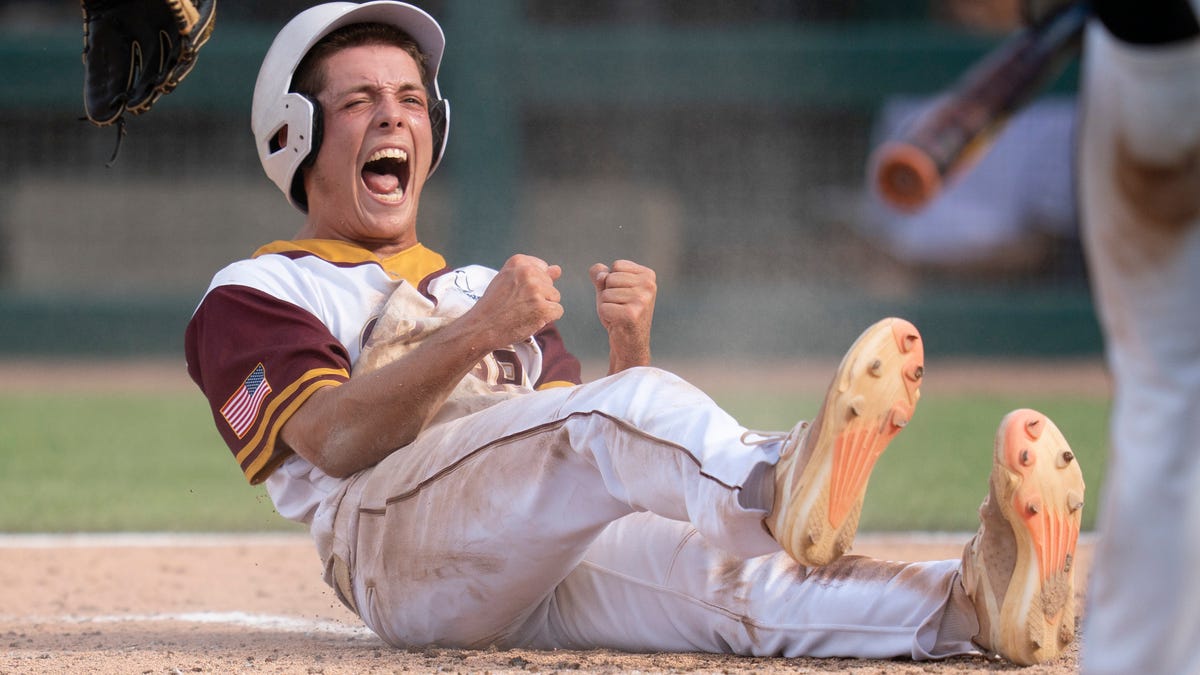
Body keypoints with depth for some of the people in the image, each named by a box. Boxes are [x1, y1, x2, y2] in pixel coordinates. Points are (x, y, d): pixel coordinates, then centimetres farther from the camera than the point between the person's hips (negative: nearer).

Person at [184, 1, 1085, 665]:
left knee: (727, 576, -27)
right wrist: (476, 333, -15)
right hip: (401, 541, -5)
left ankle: (973, 606, -55)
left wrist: (630, 341, 3)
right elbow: (331, 439, -3)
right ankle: (781, 492, -68)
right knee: (624, 411, -34)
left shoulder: (483, 288, 40)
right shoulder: (252, 296, 21)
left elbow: (613, 446, 23)